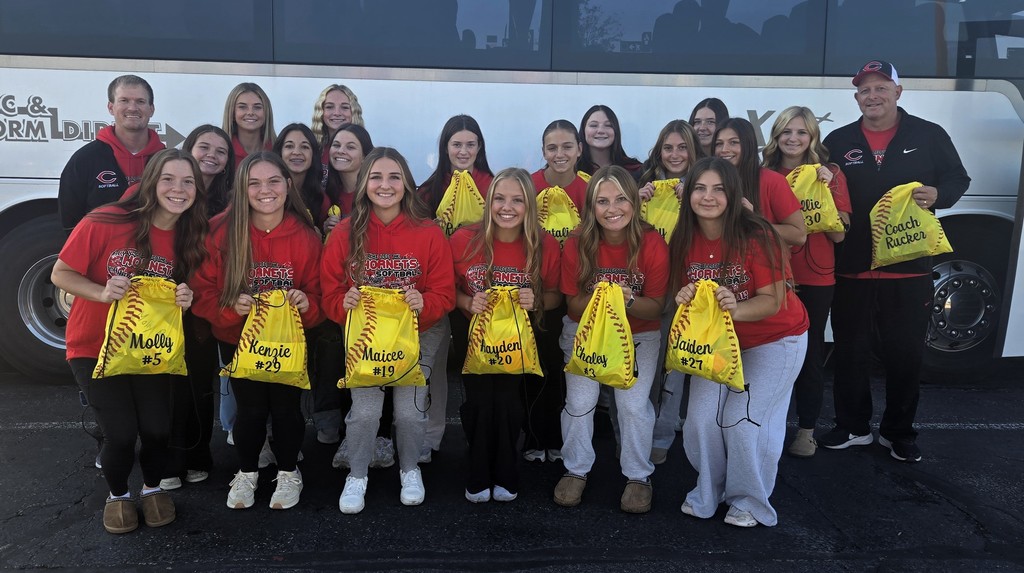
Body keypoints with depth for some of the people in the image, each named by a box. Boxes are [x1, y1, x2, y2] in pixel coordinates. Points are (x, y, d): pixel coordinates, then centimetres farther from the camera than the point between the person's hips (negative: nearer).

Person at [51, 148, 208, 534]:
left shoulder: (189, 239, -4)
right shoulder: (105, 223, -17)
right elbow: (60, 274, -9)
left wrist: (184, 299, -15)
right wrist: (103, 293, -25)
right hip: (95, 347, -3)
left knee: (157, 429, -9)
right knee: (121, 432, -11)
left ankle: (152, 488, 25)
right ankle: (118, 495, 23)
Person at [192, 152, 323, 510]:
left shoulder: (305, 236, -10)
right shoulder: (221, 231, -14)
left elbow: (316, 296, -3)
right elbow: (203, 292, -10)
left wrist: (306, 304, -25)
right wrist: (230, 306, -29)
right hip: (237, 338, 0)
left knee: (286, 407, 1)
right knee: (251, 409, -1)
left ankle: (288, 473, 29)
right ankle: (247, 473, 29)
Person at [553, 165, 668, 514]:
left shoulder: (652, 244, -19)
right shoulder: (577, 245, -17)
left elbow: (656, 307, -13)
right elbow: (574, 305, -9)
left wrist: (628, 300, -33)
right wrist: (595, 298, -30)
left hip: (638, 336, -1)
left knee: (633, 404, -10)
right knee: (579, 401, -6)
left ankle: (638, 476, 15)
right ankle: (576, 471, 19)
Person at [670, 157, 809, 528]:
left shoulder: (756, 236, -25)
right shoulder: (684, 240, -11)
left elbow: (772, 301, -23)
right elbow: (685, 295, -1)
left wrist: (736, 308, -42)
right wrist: (684, 298, -25)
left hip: (775, 340, -4)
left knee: (744, 420, -10)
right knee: (701, 420, -3)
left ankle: (750, 502, 16)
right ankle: (708, 493, 23)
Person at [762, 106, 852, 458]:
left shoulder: (831, 174, 1)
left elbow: (838, 234, -5)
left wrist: (825, 189, -15)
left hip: (815, 280, -1)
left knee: (810, 352, 5)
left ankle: (806, 429, 18)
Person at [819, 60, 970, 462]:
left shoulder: (929, 136, 3)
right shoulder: (838, 141, 7)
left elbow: (958, 179, 7)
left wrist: (937, 195, -13)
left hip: (909, 268, -1)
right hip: (851, 268, 1)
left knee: (905, 354, 8)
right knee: (850, 351, 9)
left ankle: (899, 433, 24)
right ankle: (852, 427, 25)